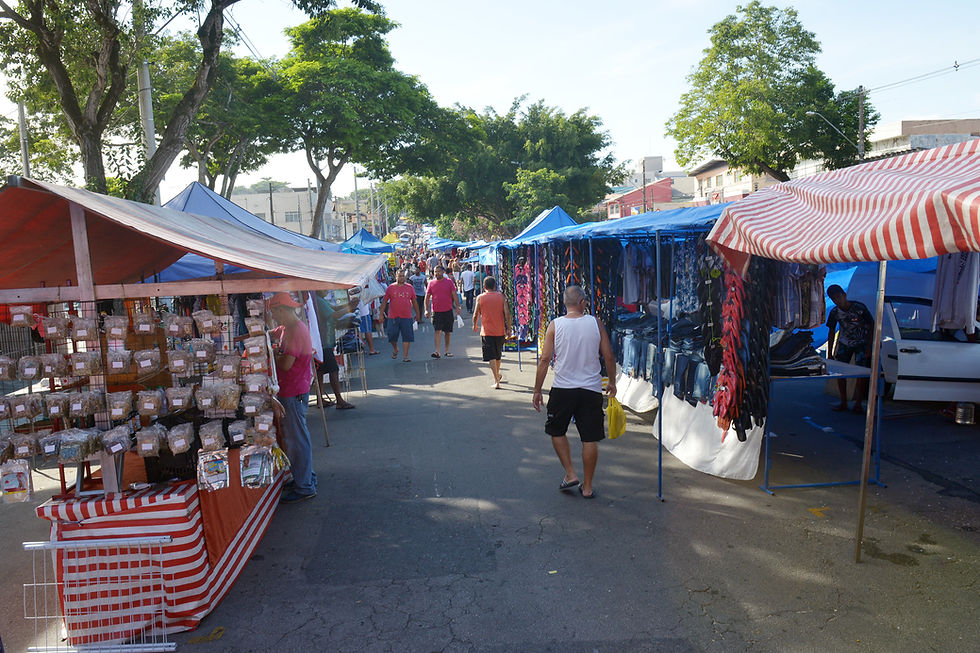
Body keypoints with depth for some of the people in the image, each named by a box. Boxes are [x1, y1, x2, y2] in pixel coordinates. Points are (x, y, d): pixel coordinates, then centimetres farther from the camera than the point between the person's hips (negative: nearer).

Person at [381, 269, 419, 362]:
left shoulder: (410, 288, 7)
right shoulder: (390, 288, 3)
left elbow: (414, 302, 15)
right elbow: (384, 302, 6)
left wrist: (417, 314, 17)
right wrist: (381, 314, 3)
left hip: (407, 317, 1)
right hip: (393, 317, 0)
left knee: (407, 337, -3)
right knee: (392, 336, 6)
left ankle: (405, 356, 5)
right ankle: (395, 349, 35)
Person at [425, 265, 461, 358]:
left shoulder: (449, 281, 1)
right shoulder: (431, 283, 4)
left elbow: (455, 295, 1)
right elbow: (427, 297, 7)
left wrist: (457, 307, -8)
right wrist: (427, 310, -1)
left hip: (448, 311, 1)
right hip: (436, 311, -1)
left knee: (448, 332, 9)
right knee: (438, 331, -12)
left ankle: (447, 350, 22)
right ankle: (437, 351, -16)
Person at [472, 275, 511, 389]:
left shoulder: (480, 298, -4)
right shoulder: (501, 296, 0)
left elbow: (476, 315, -2)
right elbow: (507, 313, -5)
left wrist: (475, 326, 17)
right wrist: (508, 328, 3)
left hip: (487, 332, -3)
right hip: (500, 331, 3)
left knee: (491, 357, -3)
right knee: (498, 355, 22)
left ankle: (496, 381, -12)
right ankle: (498, 375, 40)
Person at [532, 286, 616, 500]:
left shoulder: (555, 325, -5)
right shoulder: (595, 323, -2)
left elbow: (545, 359, -7)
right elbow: (609, 357, 0)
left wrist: (537, 391, 0)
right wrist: (612, 382, 16)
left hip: (562, 389, 0)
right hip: (591, 389, 1)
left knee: (557, 432, 21)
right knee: (590, 439, 8)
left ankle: (570, 474, 15)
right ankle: (587, 487, 16)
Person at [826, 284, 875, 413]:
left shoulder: (860, 308, -21)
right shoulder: (834, 312, -10)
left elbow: (872, 326, -12)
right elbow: (831, 332, 1)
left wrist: (869, 347, -15)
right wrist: (830, 354, 0)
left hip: (862, 343, -4)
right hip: (844, 343, 4)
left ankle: (858, 404, -1)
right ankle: (843, 403, 7)